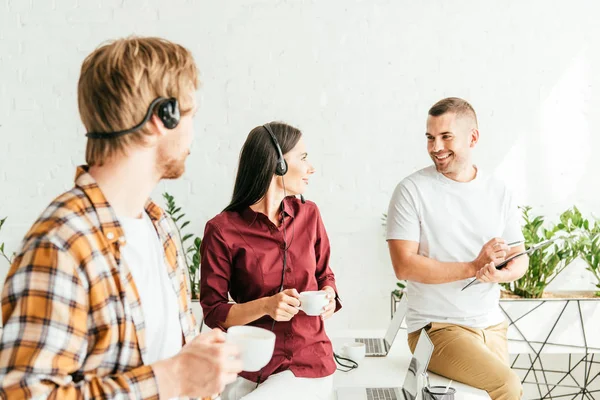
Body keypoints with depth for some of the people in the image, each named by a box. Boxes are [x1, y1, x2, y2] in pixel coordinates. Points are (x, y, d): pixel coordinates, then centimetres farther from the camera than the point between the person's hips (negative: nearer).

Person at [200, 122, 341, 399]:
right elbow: (213, 313, -7)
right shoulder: (222, 230, -11)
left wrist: (328, 296, -9)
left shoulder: (308, 215, 0)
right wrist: (265, 306, -23)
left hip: (308, 365, 1)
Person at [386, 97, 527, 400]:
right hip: (437, 327, -5)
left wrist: (497, 274, -15)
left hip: (492, 326, 5)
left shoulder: (499, 192, 6)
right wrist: (474, 267, -21)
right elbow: (404, 266, -16)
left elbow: (519, 259, 8)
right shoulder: (412, 190, -9)